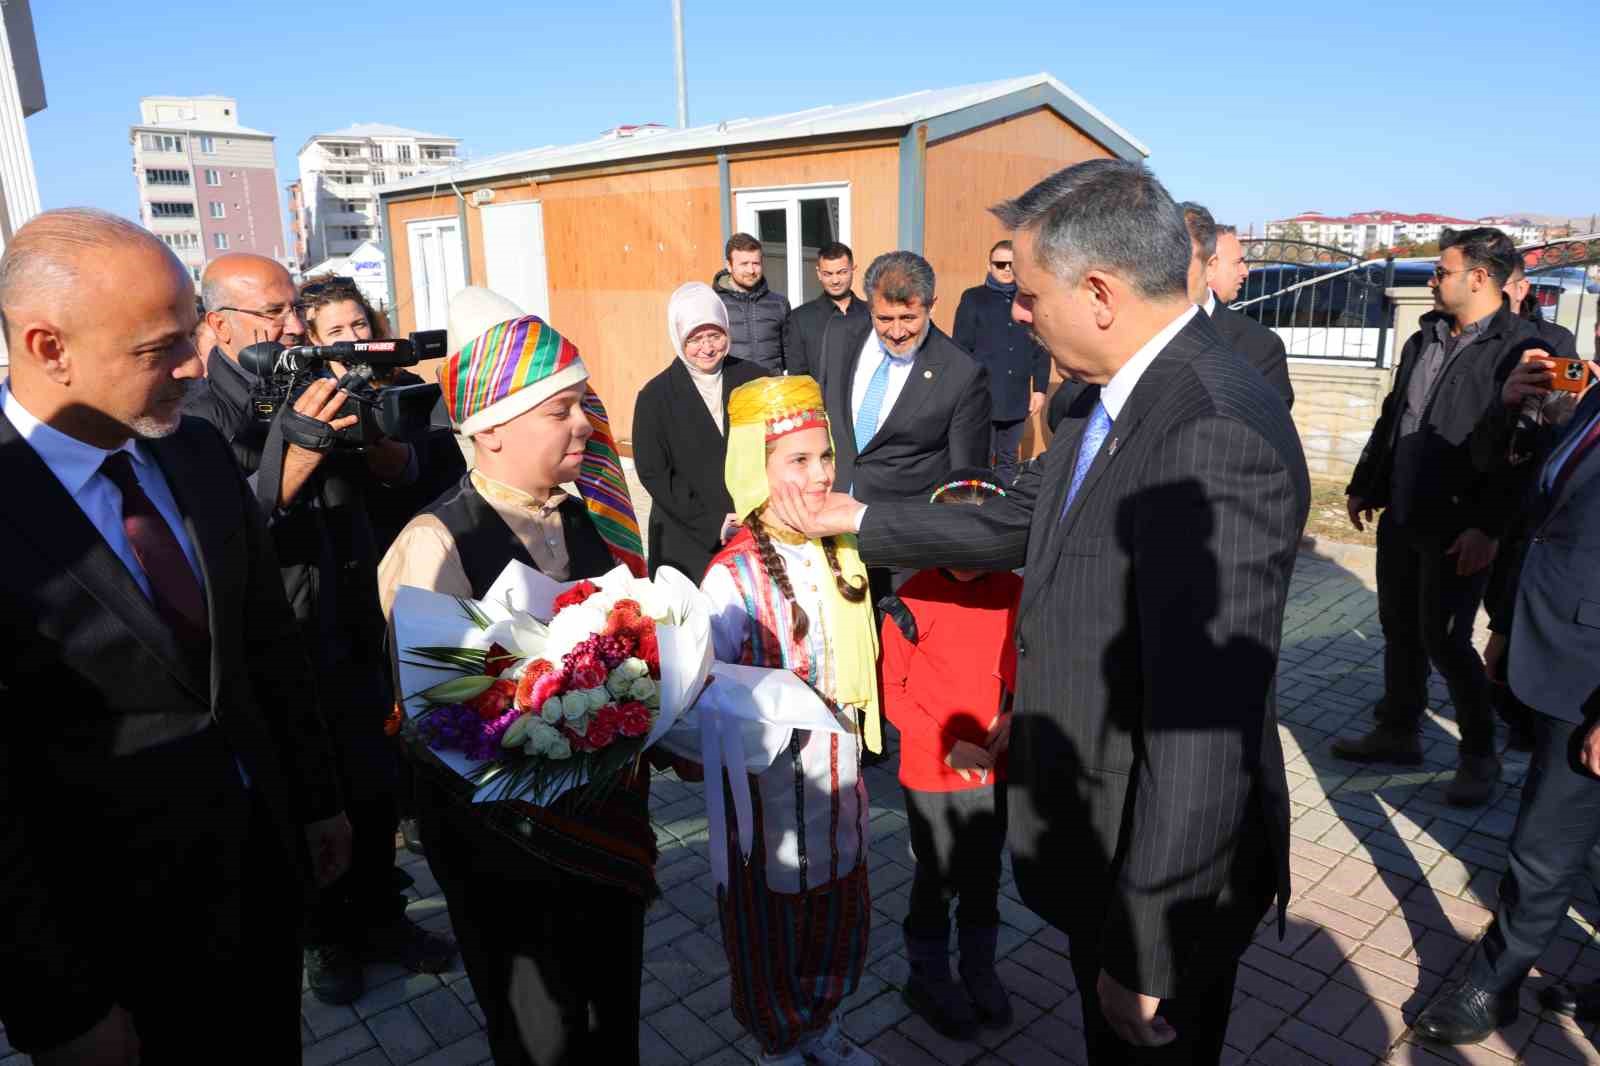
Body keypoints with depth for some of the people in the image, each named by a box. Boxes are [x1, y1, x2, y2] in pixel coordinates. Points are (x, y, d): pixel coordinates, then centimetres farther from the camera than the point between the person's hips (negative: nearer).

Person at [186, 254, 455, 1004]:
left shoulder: (318, 388, 3)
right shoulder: (200, 418, -16)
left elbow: (401, 475, 4)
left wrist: (371, 424, -16)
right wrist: (295, 453, -37)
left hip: (358, 638, 6)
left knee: (376, 789, 18)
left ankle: (379, 917, 38)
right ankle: (325, 935, 36)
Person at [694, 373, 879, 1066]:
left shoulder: (841, 552, -1)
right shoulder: (734, 578, -21)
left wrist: (858, 727, 11)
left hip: (838, 778, 6)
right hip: (770, 785, -6)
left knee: (838, 914, 23)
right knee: (769, 924, 15)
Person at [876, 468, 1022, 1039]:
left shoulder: (1014, 593, -7)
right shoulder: (912, 599, -18)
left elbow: (1024, 666, 7)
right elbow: (891, 689, -12)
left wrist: (1011, 714, -10)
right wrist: (947, 743, -17)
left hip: (995, 768, 3)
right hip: (931, 773, -3)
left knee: (985, 874, 20)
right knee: (937, 879, 14)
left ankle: (979, 968, 43)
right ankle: (928, 977, 37)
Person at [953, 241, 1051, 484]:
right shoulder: (973, 298, 2)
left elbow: (1041, 350, 11)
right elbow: (960, 349, 0)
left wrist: (1040, 388, 5)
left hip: (1017, 399, 3)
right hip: (980, 396, -3)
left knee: (1009, 460, 10)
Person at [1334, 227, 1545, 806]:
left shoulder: (1520, 349, -13)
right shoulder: (1423, 340, 11)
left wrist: (1489, 526, -21)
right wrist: (1364, 486, 19)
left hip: (1458, 530, -7)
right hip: (1400, 518, 7)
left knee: (1444, 639, -1)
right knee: (1399, 629, 15)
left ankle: (1480, 755, 19)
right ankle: (1398, 732, 31)